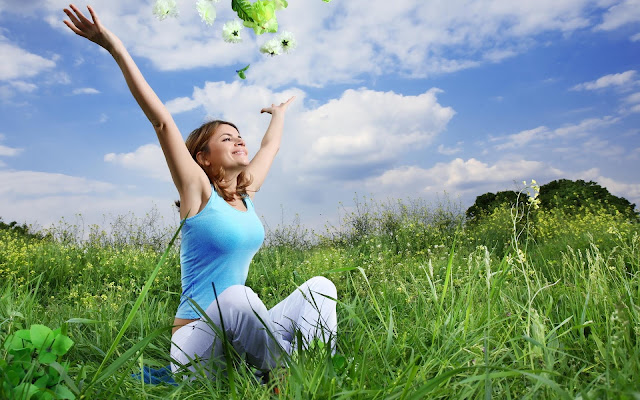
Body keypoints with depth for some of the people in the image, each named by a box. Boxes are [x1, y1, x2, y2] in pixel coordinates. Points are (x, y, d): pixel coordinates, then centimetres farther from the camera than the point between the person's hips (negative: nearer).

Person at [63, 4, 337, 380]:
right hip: (197, 342, -6)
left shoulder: (246, 194, 8)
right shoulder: (199, 192, -8)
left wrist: (279, 114, 40)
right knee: (238, 296, -38)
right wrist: (117, 49, -20)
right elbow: (163, 122, -16)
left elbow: (270, 147, 24)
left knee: (321, 286, -9)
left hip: (241, 340, 7)